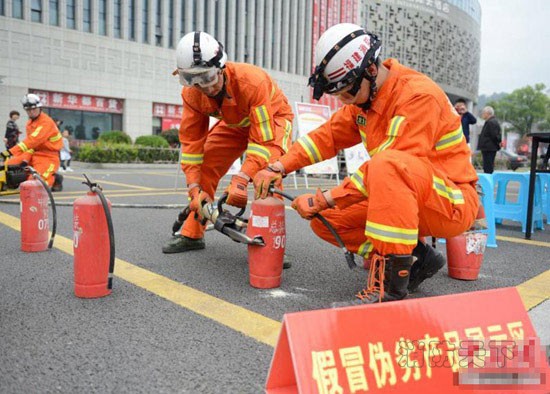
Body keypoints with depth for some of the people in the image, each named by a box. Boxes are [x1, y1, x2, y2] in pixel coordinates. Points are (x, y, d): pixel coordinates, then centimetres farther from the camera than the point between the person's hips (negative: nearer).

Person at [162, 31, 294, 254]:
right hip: (235, 124, 5)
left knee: (267, 172, -31)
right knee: (204, 166, -6)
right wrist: (194, 188, -26)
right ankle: (192, 234, 7)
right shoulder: (191, 92, -23)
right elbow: (191, 140, -18)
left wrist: (241, 179, -49)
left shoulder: (252, 81, -40)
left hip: (272, 118, -5)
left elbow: (263, 139, -39)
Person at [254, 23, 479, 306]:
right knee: (326, 220, -1)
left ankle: (389, 288, -32)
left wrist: (325, 199, -25)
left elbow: (386, 165, -28)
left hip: (454, 202, -8)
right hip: (404, 201, 8)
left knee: (387, 165, -37)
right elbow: (328, 135, 7)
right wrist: (279, 167, -5)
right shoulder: (363, 99, 5)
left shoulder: (419, 95, -21)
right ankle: (415, 259, 3)